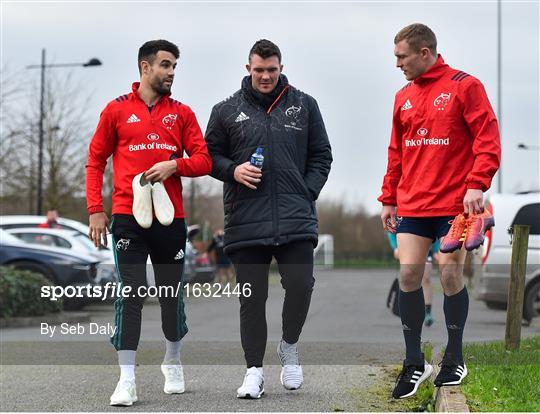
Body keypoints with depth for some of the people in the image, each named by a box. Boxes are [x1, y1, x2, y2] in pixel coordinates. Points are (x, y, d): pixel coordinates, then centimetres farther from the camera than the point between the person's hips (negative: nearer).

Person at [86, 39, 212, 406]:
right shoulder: (117, 110, 6)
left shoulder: (182, 113, 10)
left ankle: (173, 364, 30)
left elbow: (203, 161, 8)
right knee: (130, 295, -8)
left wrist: (175, 164, -12)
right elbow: (96, 161, 8)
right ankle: (127, 379, -6)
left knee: (172, 295, 9)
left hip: (170, 217, 2)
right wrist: (96, 210, 0)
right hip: (128, 215, -2)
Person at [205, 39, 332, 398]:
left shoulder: (304, 105, 10)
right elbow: (210, 155, 13)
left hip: (296, 220, 0)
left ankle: (290, 345, 20)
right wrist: (232, 170, -7)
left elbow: (321, 155, 13)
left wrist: (307, 194, 1)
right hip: (245, 221, 0)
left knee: (300, 285, -9)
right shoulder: (227, 110, 8)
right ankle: (254, 370, 12)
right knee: (252, 298, 3)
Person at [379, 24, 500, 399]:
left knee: (451, 276, 0)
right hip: (412, 205, 5)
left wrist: (476, 185, -21)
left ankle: (455, 359, 17)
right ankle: (415, 363, 8)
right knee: (408, 274, -1)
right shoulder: (403, 97, 12)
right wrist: (389, 199, 15)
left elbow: (488, 139, -11)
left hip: (453, 204, -5)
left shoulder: (465, 86, -6)